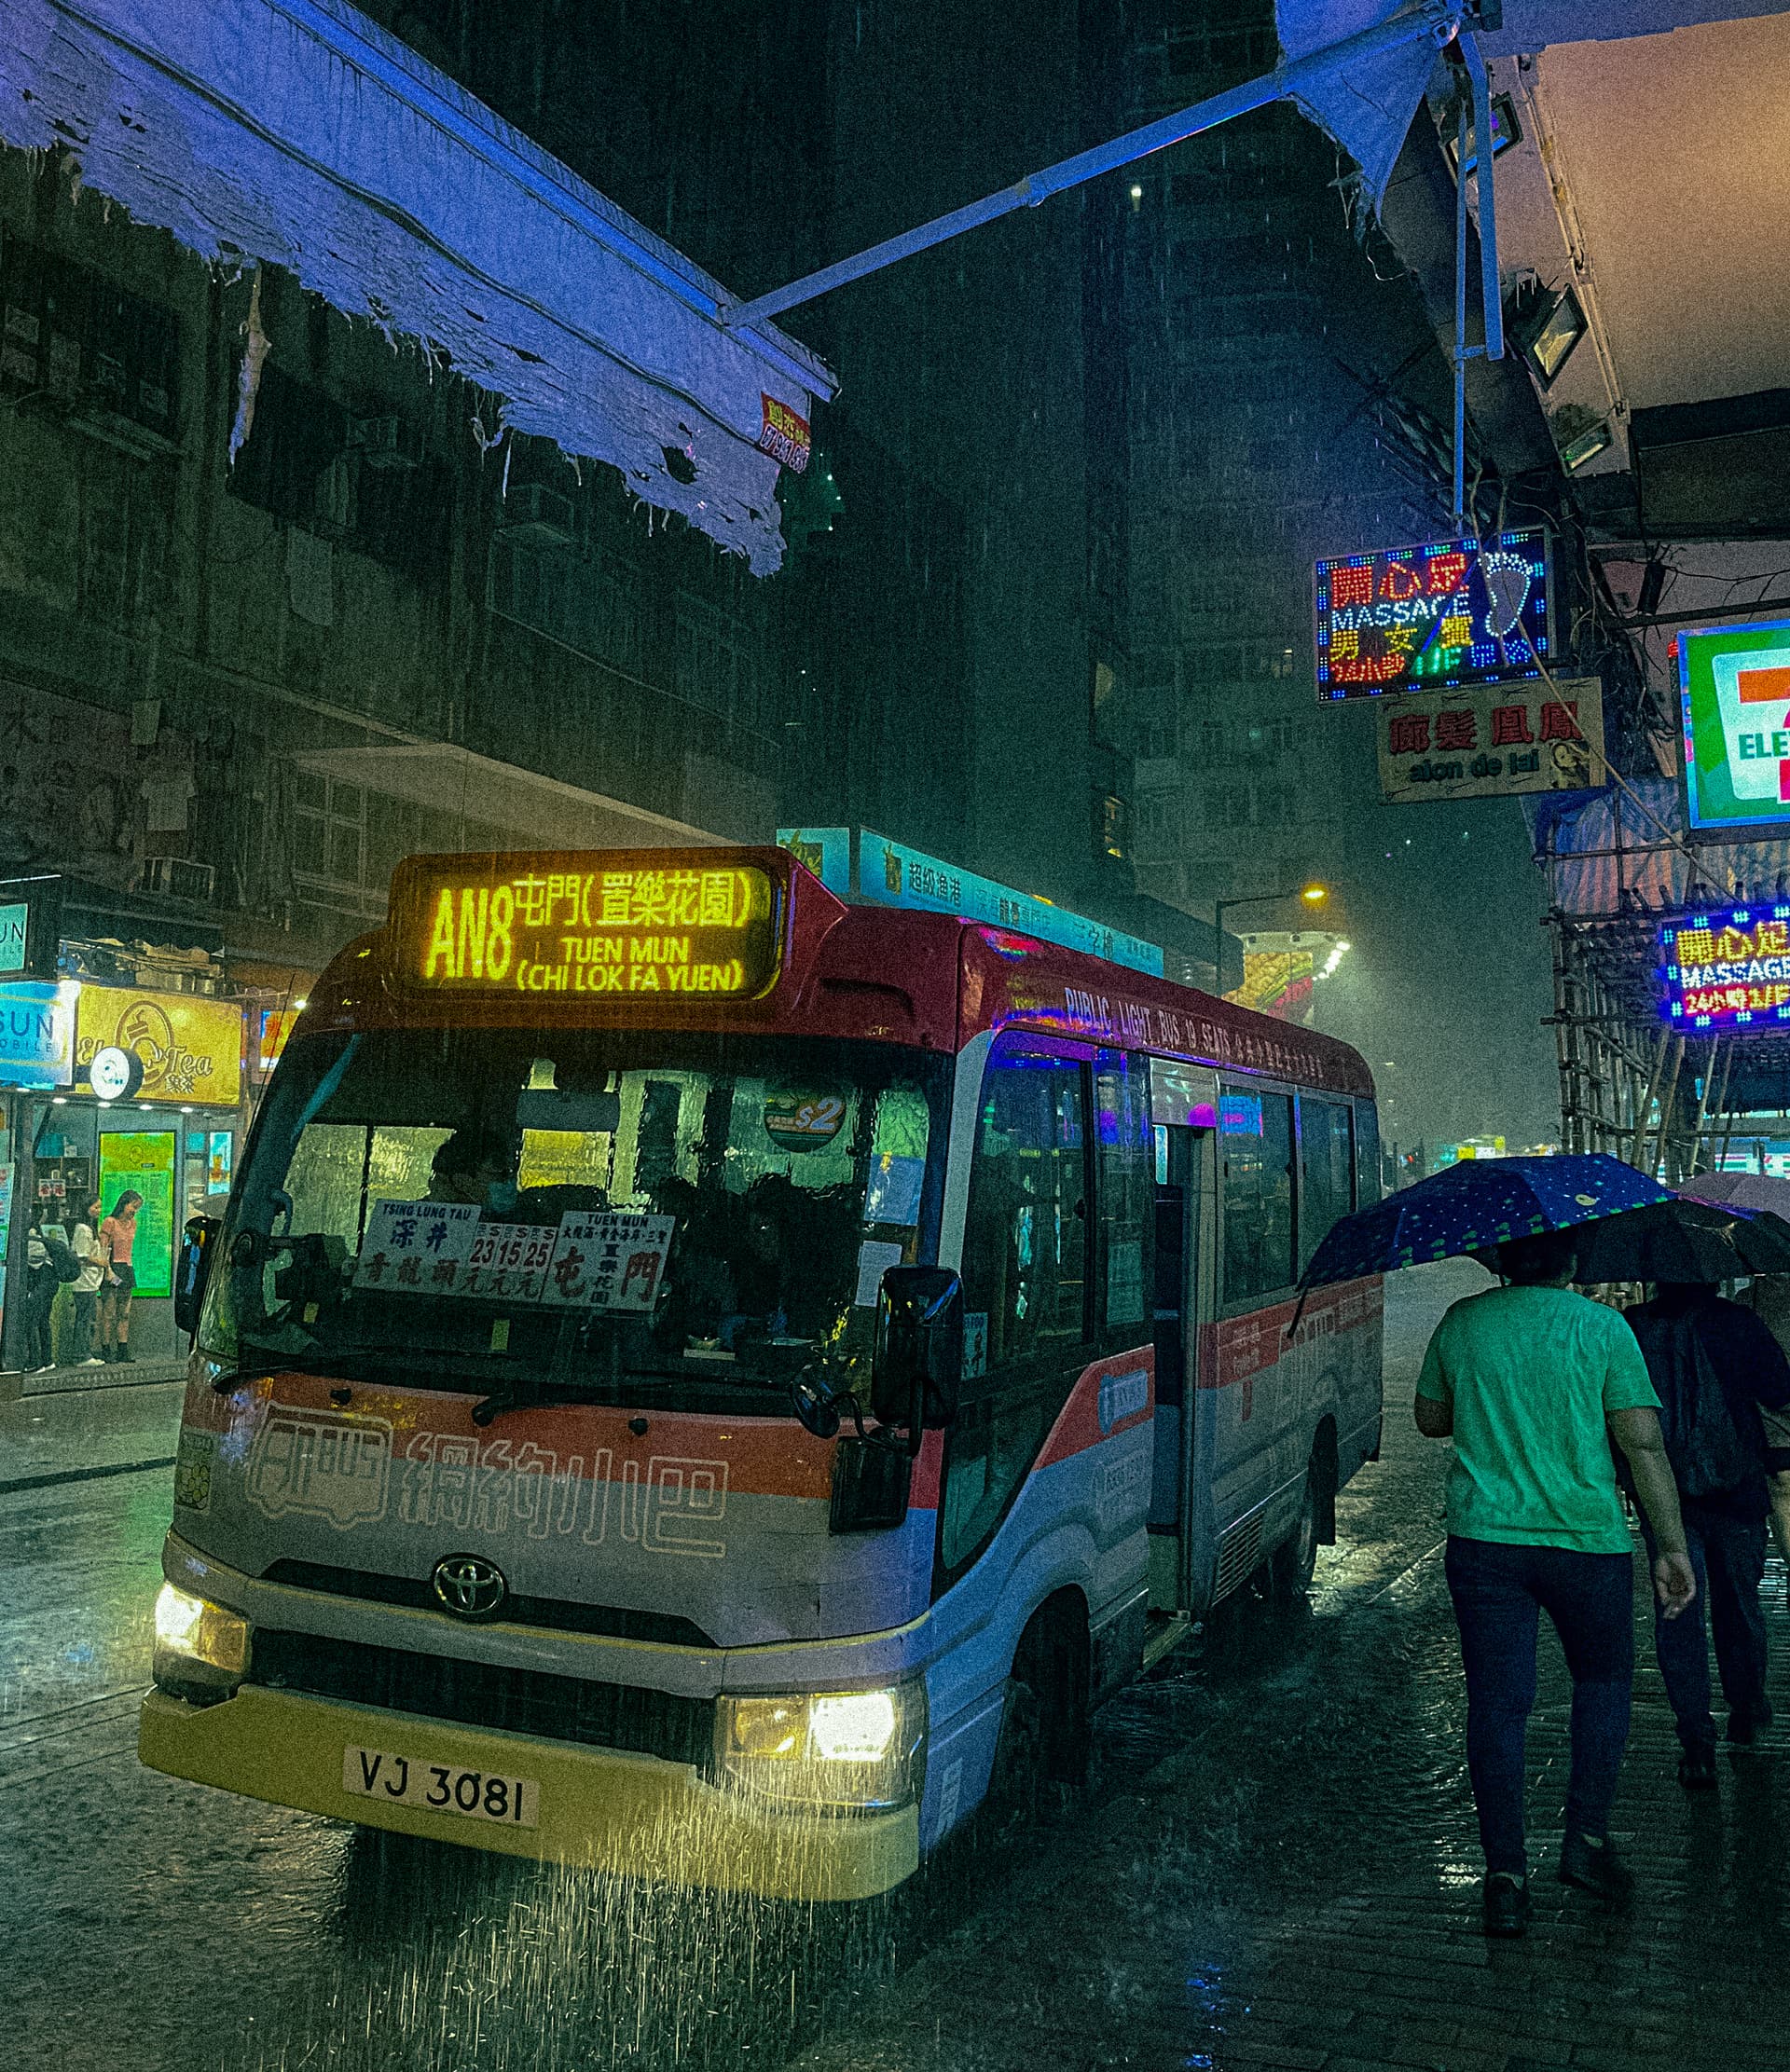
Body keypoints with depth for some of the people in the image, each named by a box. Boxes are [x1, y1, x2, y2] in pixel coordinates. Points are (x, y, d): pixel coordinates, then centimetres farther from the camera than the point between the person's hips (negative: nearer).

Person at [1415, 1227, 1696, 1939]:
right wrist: (1672, 1547, -2)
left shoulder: (1461, 1324, 2)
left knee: (1497, 1703, 6)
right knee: (1603, 1680, 21)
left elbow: (1430, 1419, 14)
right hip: (1587, 1538, -1)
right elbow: (1643, 1442, -7)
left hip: (1483, 1537, 1)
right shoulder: (1601, 1327, -5)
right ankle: (1586, 1840, 18)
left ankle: (1506, 1874, 7)